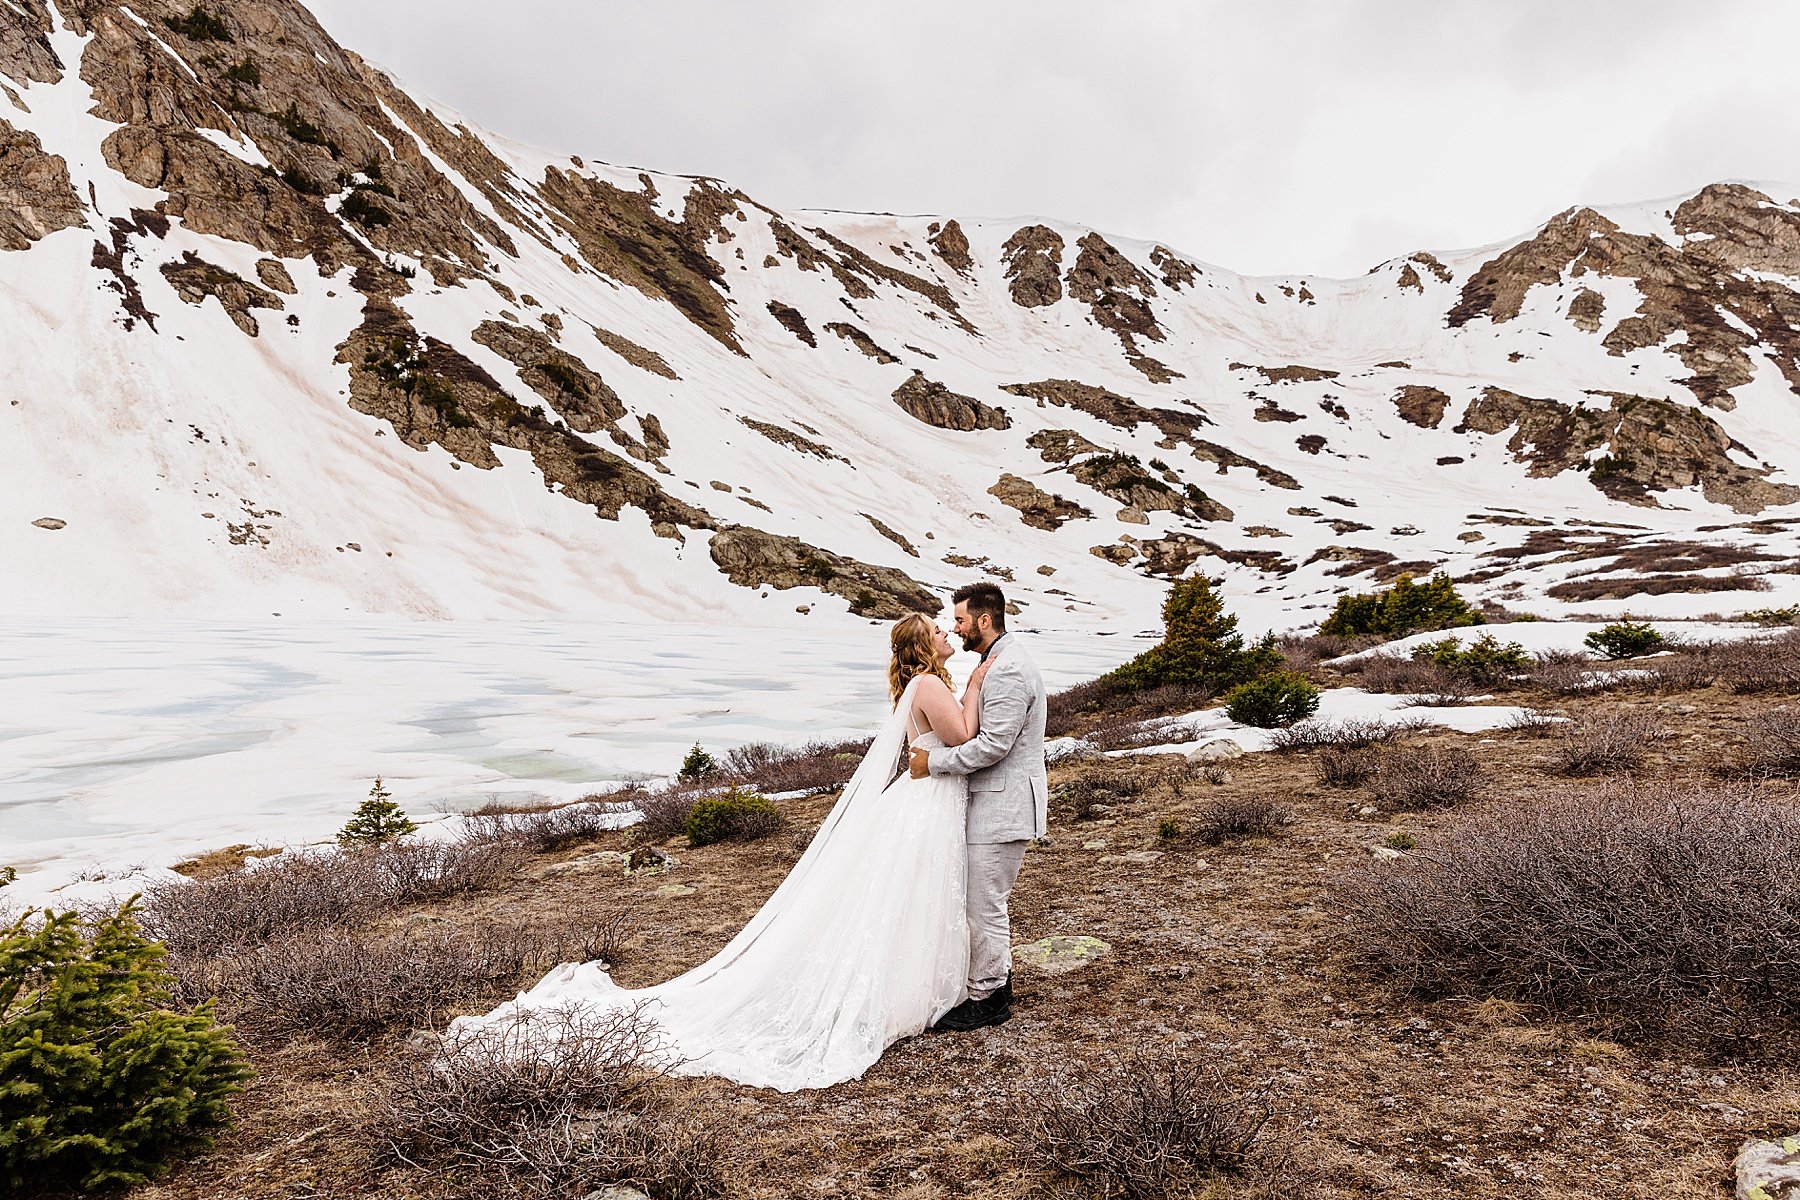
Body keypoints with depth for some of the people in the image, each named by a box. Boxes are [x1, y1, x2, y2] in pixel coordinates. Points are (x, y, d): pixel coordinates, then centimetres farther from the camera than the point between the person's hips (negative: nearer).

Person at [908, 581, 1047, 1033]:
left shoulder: (1008, 670, -20)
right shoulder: (996, 662, 15)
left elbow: (993, 744, -25)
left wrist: (933, 762, -18)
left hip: (1002, 805, -11)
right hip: (992, 801, 11)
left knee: (983, 904, -2)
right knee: (985, 899, 20)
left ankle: (986, 999, 10)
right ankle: (997, 979, 33)